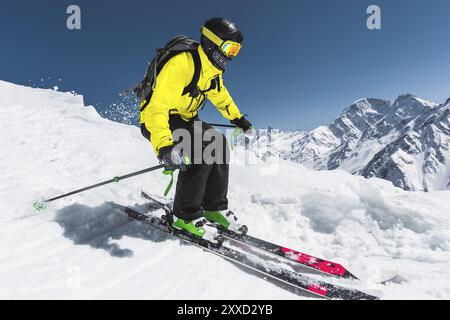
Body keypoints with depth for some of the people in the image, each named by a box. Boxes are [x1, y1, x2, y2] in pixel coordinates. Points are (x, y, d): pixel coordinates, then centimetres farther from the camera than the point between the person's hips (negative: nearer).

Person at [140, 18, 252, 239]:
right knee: (203, 148, -28)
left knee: (219, 143, -6)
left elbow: (220, 95, 21)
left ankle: (214, 206, 3)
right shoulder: (181, 63, -27)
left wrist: (237, 118, 25)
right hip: (157, 120, -8)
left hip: (185, 119, 8)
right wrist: (164, 146, -47)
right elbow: (157, 106, -34)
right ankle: (184, 216, -14)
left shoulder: (213, 68, 2)